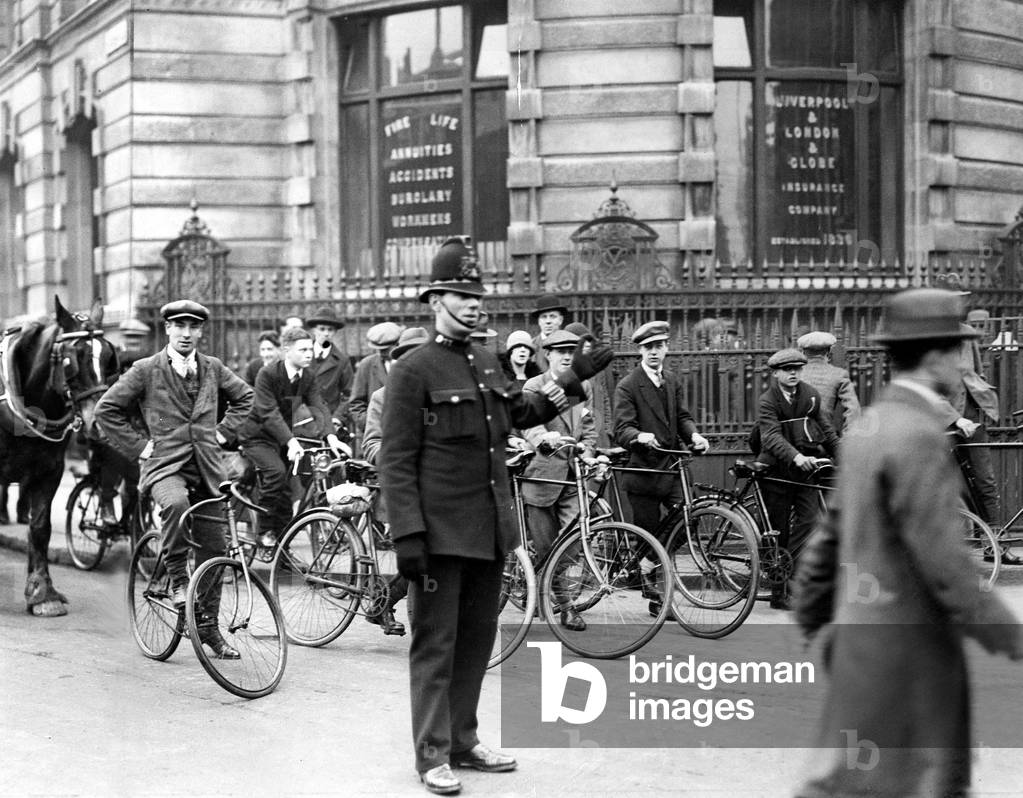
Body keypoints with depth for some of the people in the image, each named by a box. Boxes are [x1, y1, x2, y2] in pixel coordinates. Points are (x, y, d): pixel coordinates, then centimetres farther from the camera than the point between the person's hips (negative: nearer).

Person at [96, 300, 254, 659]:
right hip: (165, 466, -4)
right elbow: (106, 409, 1)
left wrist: (223, 433, 13)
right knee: (175, 503, -39)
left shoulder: (213, 369, 8)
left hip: (206, 468, 4)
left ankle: (208, 627, 20)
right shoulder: (146, 370, -2)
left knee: (213, 550, 6)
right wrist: (138, 445, -3)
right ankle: (177, 578, -17)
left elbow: (244, 397, 24)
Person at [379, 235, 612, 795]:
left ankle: (463, 740, 25)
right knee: (435, 644, -1)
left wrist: (572, 380, 24)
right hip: (440, 534, -8)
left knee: (477, 639, 14)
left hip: (489, 532, 8)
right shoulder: (412, 371, -9)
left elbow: (522, 413, 33)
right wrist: (407, 535, -19)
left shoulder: (487, 364, 14)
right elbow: (396, 460, -13)